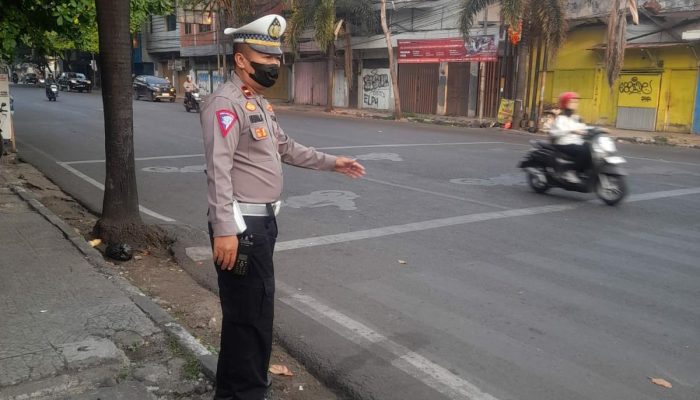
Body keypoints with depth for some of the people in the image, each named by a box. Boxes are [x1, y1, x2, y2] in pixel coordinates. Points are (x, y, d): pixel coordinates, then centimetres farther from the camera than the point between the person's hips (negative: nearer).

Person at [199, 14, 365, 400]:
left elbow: (286, 148, 29)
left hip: (263, 219, 10)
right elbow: (218, 170, -23)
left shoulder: (259, 104, 16)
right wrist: (224, 230, -29)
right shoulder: (225, 102, -15)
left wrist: (331, 162, 31)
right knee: (249, 314, -1)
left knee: (254, 309, 20)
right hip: (241, 224, -10)